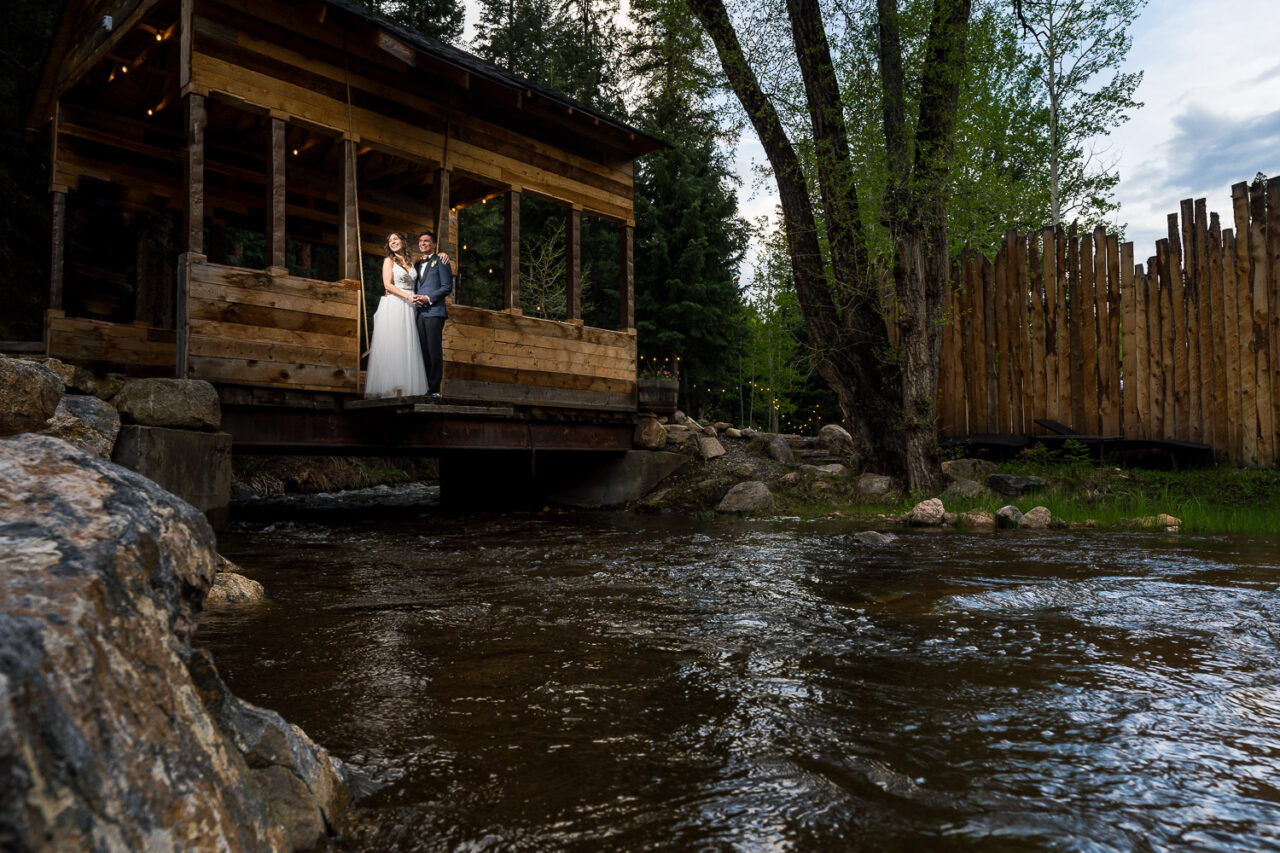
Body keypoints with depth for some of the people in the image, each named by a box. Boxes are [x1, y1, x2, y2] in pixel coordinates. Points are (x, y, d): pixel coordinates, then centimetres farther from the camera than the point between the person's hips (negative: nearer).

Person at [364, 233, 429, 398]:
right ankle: (391, 387, -10)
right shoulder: (389, 260, 5)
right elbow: (387, 284, -6)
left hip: (408, 308, 5)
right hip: (393, 306, -5)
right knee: (391, 345, -8)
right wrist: (407, 296, -14)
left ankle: (406, 387, -2)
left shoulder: (411, 263, 19)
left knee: (407, 346, -1)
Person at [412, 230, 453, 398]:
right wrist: (414, 297, 1)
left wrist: (428, 298, -12)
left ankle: (434, 389, -7)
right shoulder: (417, 263, 24)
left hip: (434, 311, -6)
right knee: (422, 351, 4)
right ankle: (423, 387, 5)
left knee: (434, 351, -8)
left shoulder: (440, 261, 5)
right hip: (418, 312, 6)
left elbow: (447, 287, -3)